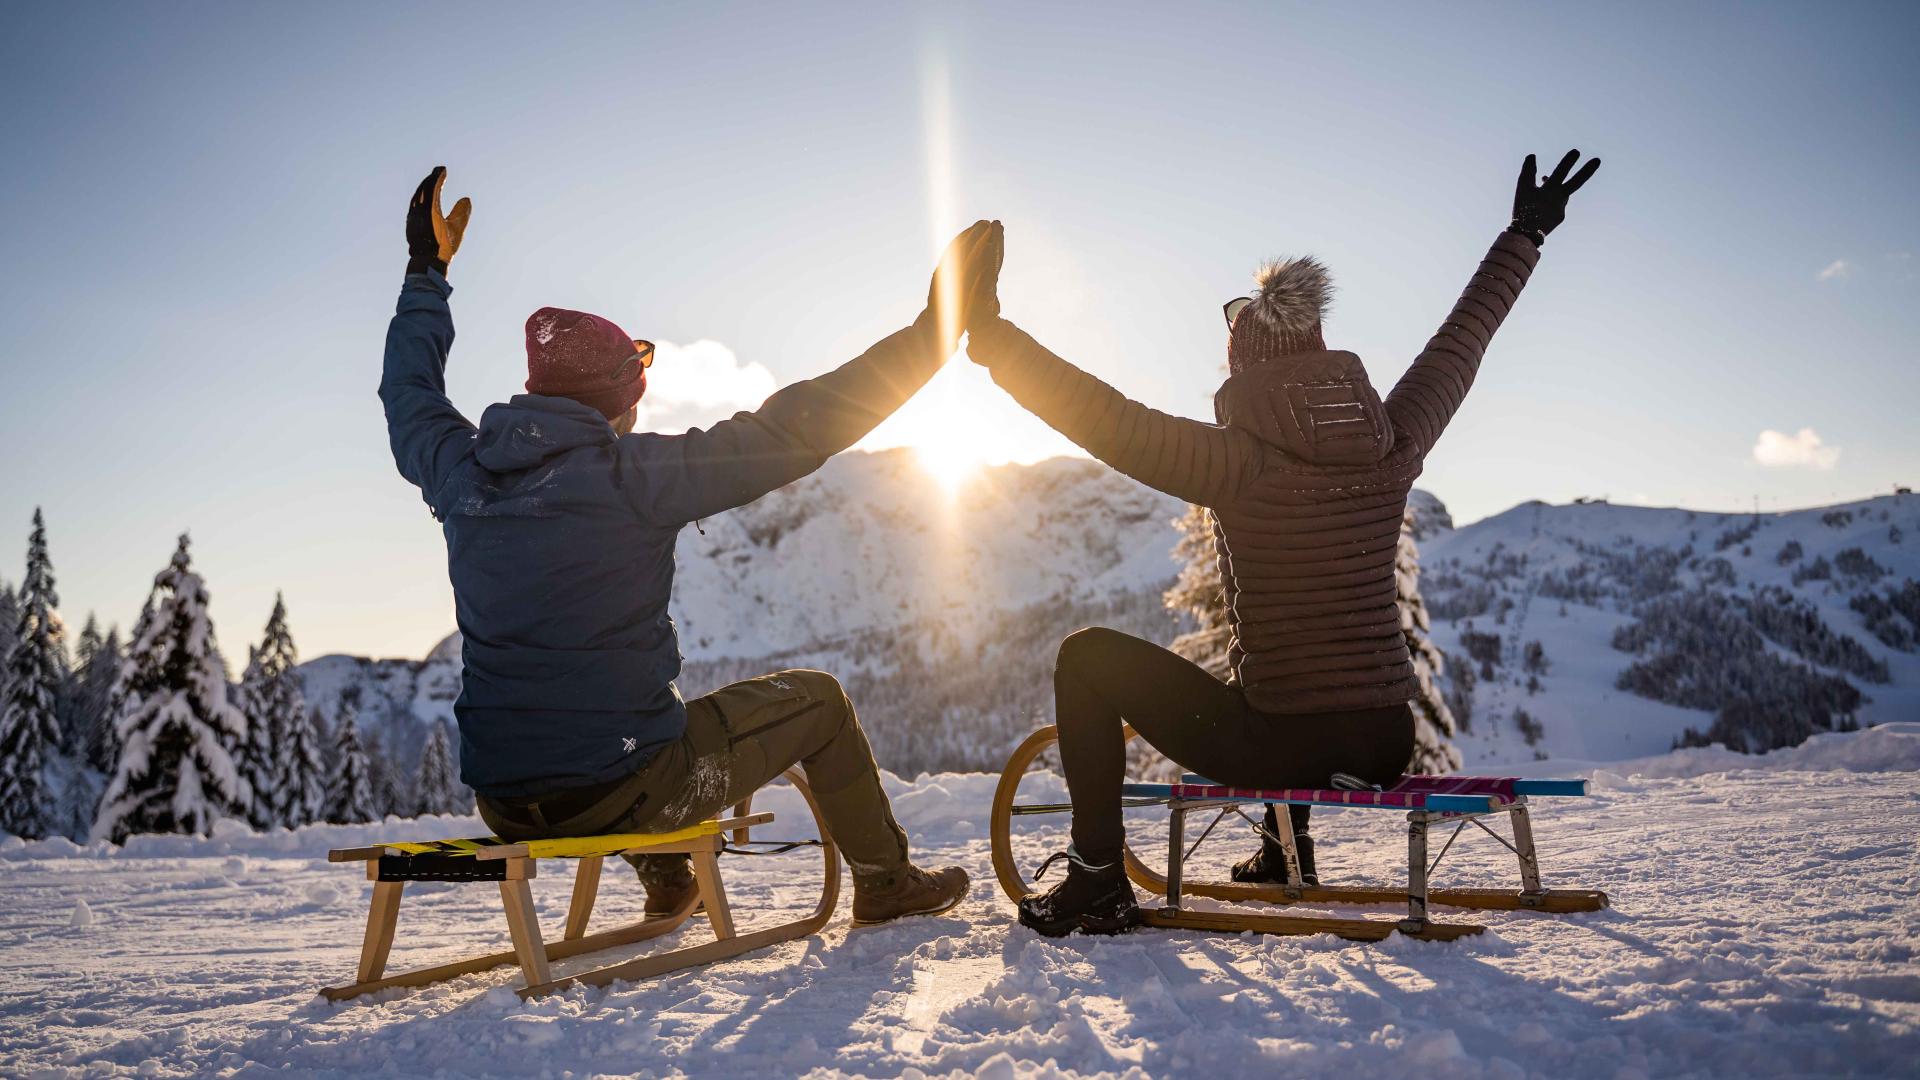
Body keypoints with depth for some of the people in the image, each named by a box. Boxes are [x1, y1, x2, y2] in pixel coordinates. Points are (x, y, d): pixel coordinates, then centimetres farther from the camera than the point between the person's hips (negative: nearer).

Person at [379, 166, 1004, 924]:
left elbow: (408, 393, 24)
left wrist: (426, 271, 38)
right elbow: (795, 430, -18)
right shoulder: (631, 473, -17)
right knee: (815, 699, 13)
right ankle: (885, 880, 29)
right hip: (619, 797, -6)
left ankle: (665, 882, 51)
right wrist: (938, 326, -12)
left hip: (503, 806, 7)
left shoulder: (462, 472, 1)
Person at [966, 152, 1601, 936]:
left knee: (1088, 656, 8)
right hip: (1388, 748, 6)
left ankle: (1098, 880, 8)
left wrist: (989, 336, -16)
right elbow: (1462, 338, 14)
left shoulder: (1241, 462, -16)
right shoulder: (1395, 444, 0)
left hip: (1280, 747, -6)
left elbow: (1108, 421, -21)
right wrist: (1526, 235, 28)